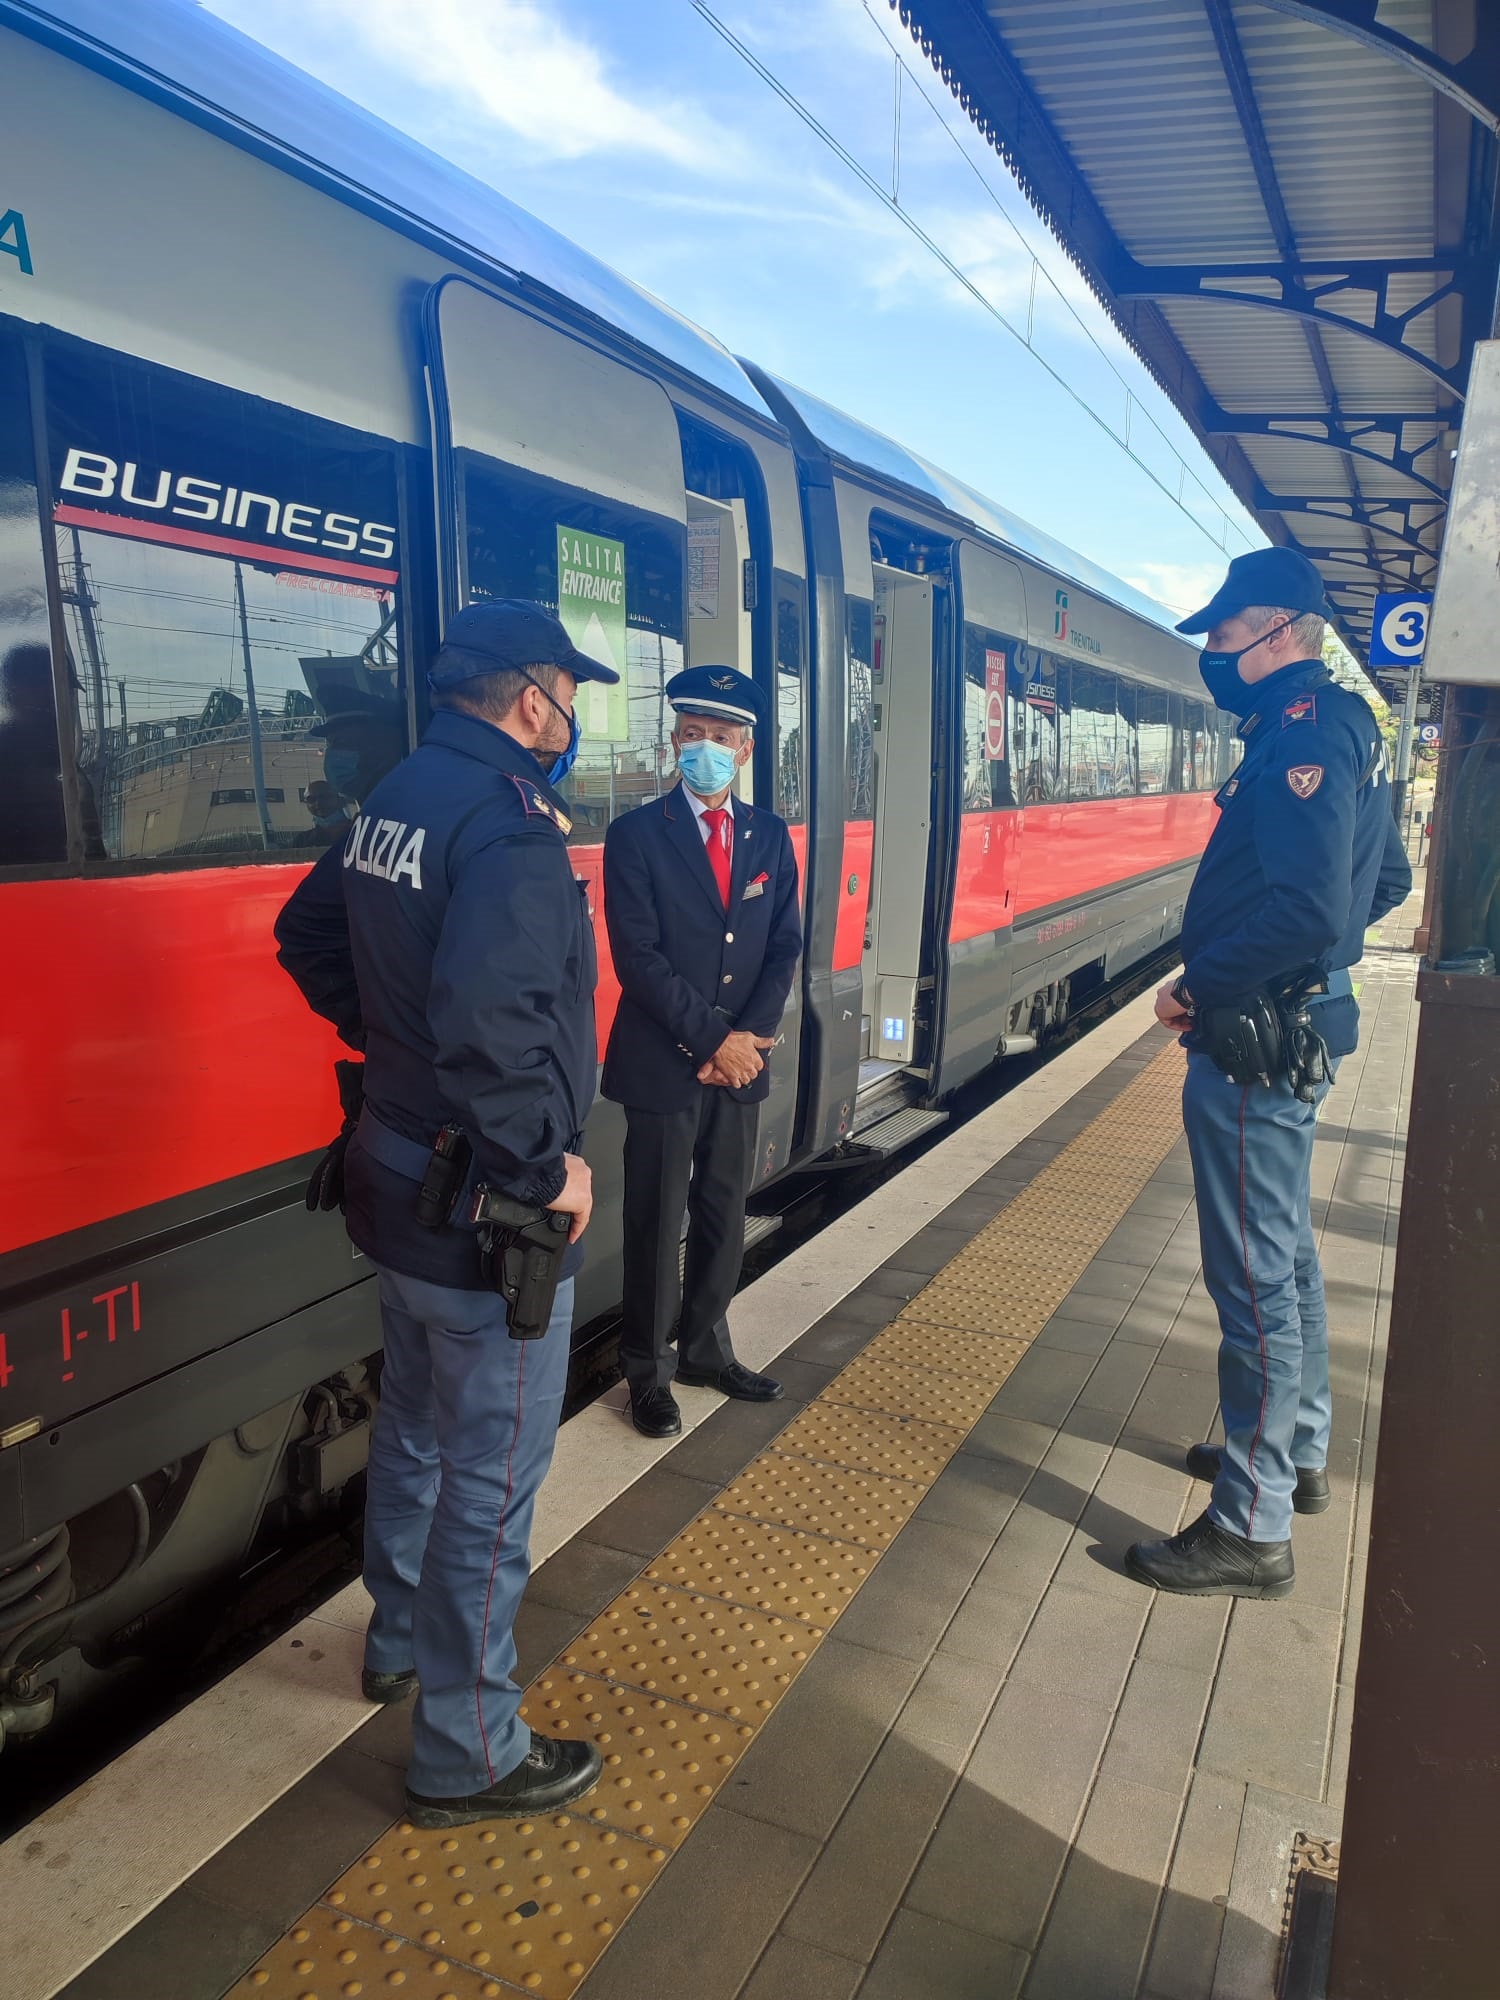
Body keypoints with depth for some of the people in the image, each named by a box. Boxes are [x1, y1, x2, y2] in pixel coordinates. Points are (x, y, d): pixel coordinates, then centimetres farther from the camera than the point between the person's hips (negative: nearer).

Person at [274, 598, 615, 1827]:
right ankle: (469, 1757, 25)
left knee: (417, 1426, 27)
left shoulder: (397, 798, 6)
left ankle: (402, 1643, 49)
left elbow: (309, 935, 18)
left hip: (396, 1171, 10)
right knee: (489, 1480, 6)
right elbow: (488, 1018, -36)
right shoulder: (509, 818, -23)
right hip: (482, 1210, -10)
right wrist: (546, 1163, -23)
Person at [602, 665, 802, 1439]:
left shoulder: (770, 835, 6)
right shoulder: (636, 835, -8)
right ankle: (646, 1370, 24)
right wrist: (712, 1041, -17)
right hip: (663, 1066, -4)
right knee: (656, 1224, 7)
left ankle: (705, 1349, 34)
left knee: (724, 1218, 15)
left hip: (740, 1061, 4)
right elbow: (638, 957, -14)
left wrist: (748, 1037, -11)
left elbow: (784, 948, 3)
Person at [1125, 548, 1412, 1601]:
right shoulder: (1345, 726, 12)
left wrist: (1199, 987, -19)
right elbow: (1385, 880, 21)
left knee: (1254, 1278, -2)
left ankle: (1252, 1531, 11)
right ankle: (1298, 1454, 39)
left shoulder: (1304, 732, -19)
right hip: (1300, 1026, 11)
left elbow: (1307, 911, -30)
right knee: (1288, 1254, 22)